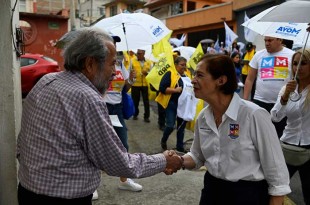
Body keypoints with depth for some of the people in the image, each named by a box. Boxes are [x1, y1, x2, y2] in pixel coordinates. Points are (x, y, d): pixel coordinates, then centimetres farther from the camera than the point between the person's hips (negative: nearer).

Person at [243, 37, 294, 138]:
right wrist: (245, 100, 2)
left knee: (279, 135, 11)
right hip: (260, 101, 1)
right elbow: (250, 79, 7)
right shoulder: (258, 55, 4)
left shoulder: (292, 55, -1)